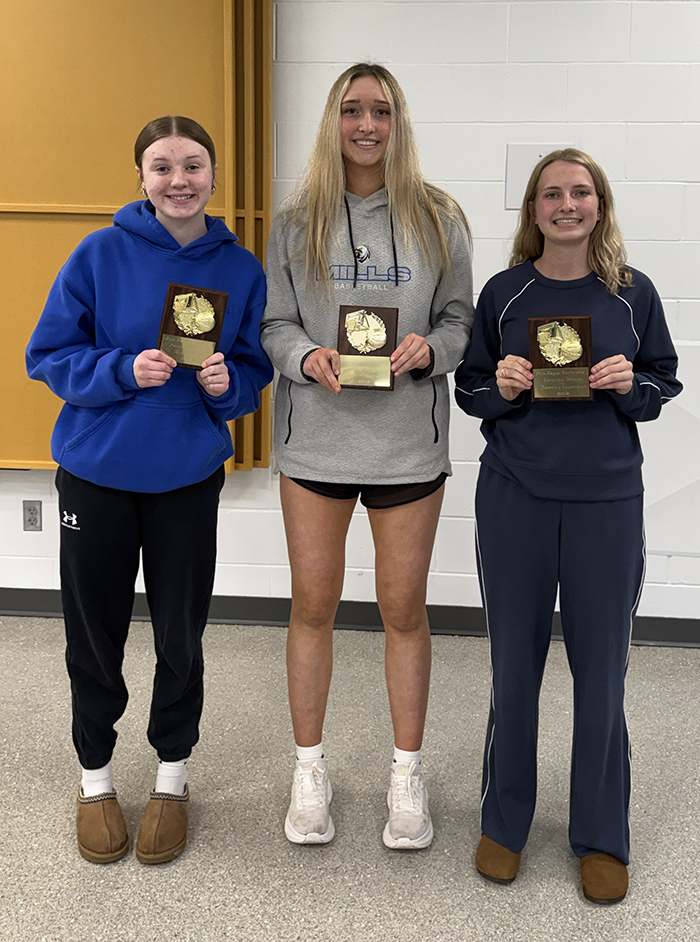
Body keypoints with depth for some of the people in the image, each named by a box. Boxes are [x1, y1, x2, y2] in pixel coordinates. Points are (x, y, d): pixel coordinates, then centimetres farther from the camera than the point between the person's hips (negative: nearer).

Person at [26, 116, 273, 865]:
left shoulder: (241, 269, -2)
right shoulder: (101, 254, -8)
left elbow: (255, 372, 6)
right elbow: (48, 355, -6)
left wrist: (227, 384, -16)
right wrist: (125, 370, -22)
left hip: (188, 475, 1)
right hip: (95, 471, -1)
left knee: (180, 634, 11)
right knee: (94, 632, 11)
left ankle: (172, 776, 33)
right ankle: (95, 777, 33)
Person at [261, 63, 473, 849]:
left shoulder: (437, 218, 3)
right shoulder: (297, 221, 4)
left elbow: (460, 319, 5)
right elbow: (273, 323, 4)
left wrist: (429, 348, -16)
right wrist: (308, 355, -17)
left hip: (409, 440, 0)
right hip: (315, 437, 1)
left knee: (403, 607, 8)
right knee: (313, 604, 9)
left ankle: (407, 773, 25)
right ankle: (310, 767, 27)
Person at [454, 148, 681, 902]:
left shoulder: (632, 294, 3)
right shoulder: (504, 292, 3)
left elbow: (665, 385, 9)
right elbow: (468, 389, 9)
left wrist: (630, 386, -12)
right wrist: (501, 390, -12)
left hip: (606, 501, 0)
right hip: (515, 500, 0)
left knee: (601, 672, 5)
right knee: (513, 669, 10)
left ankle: (601, 837, 24)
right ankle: (503, 822, 28)